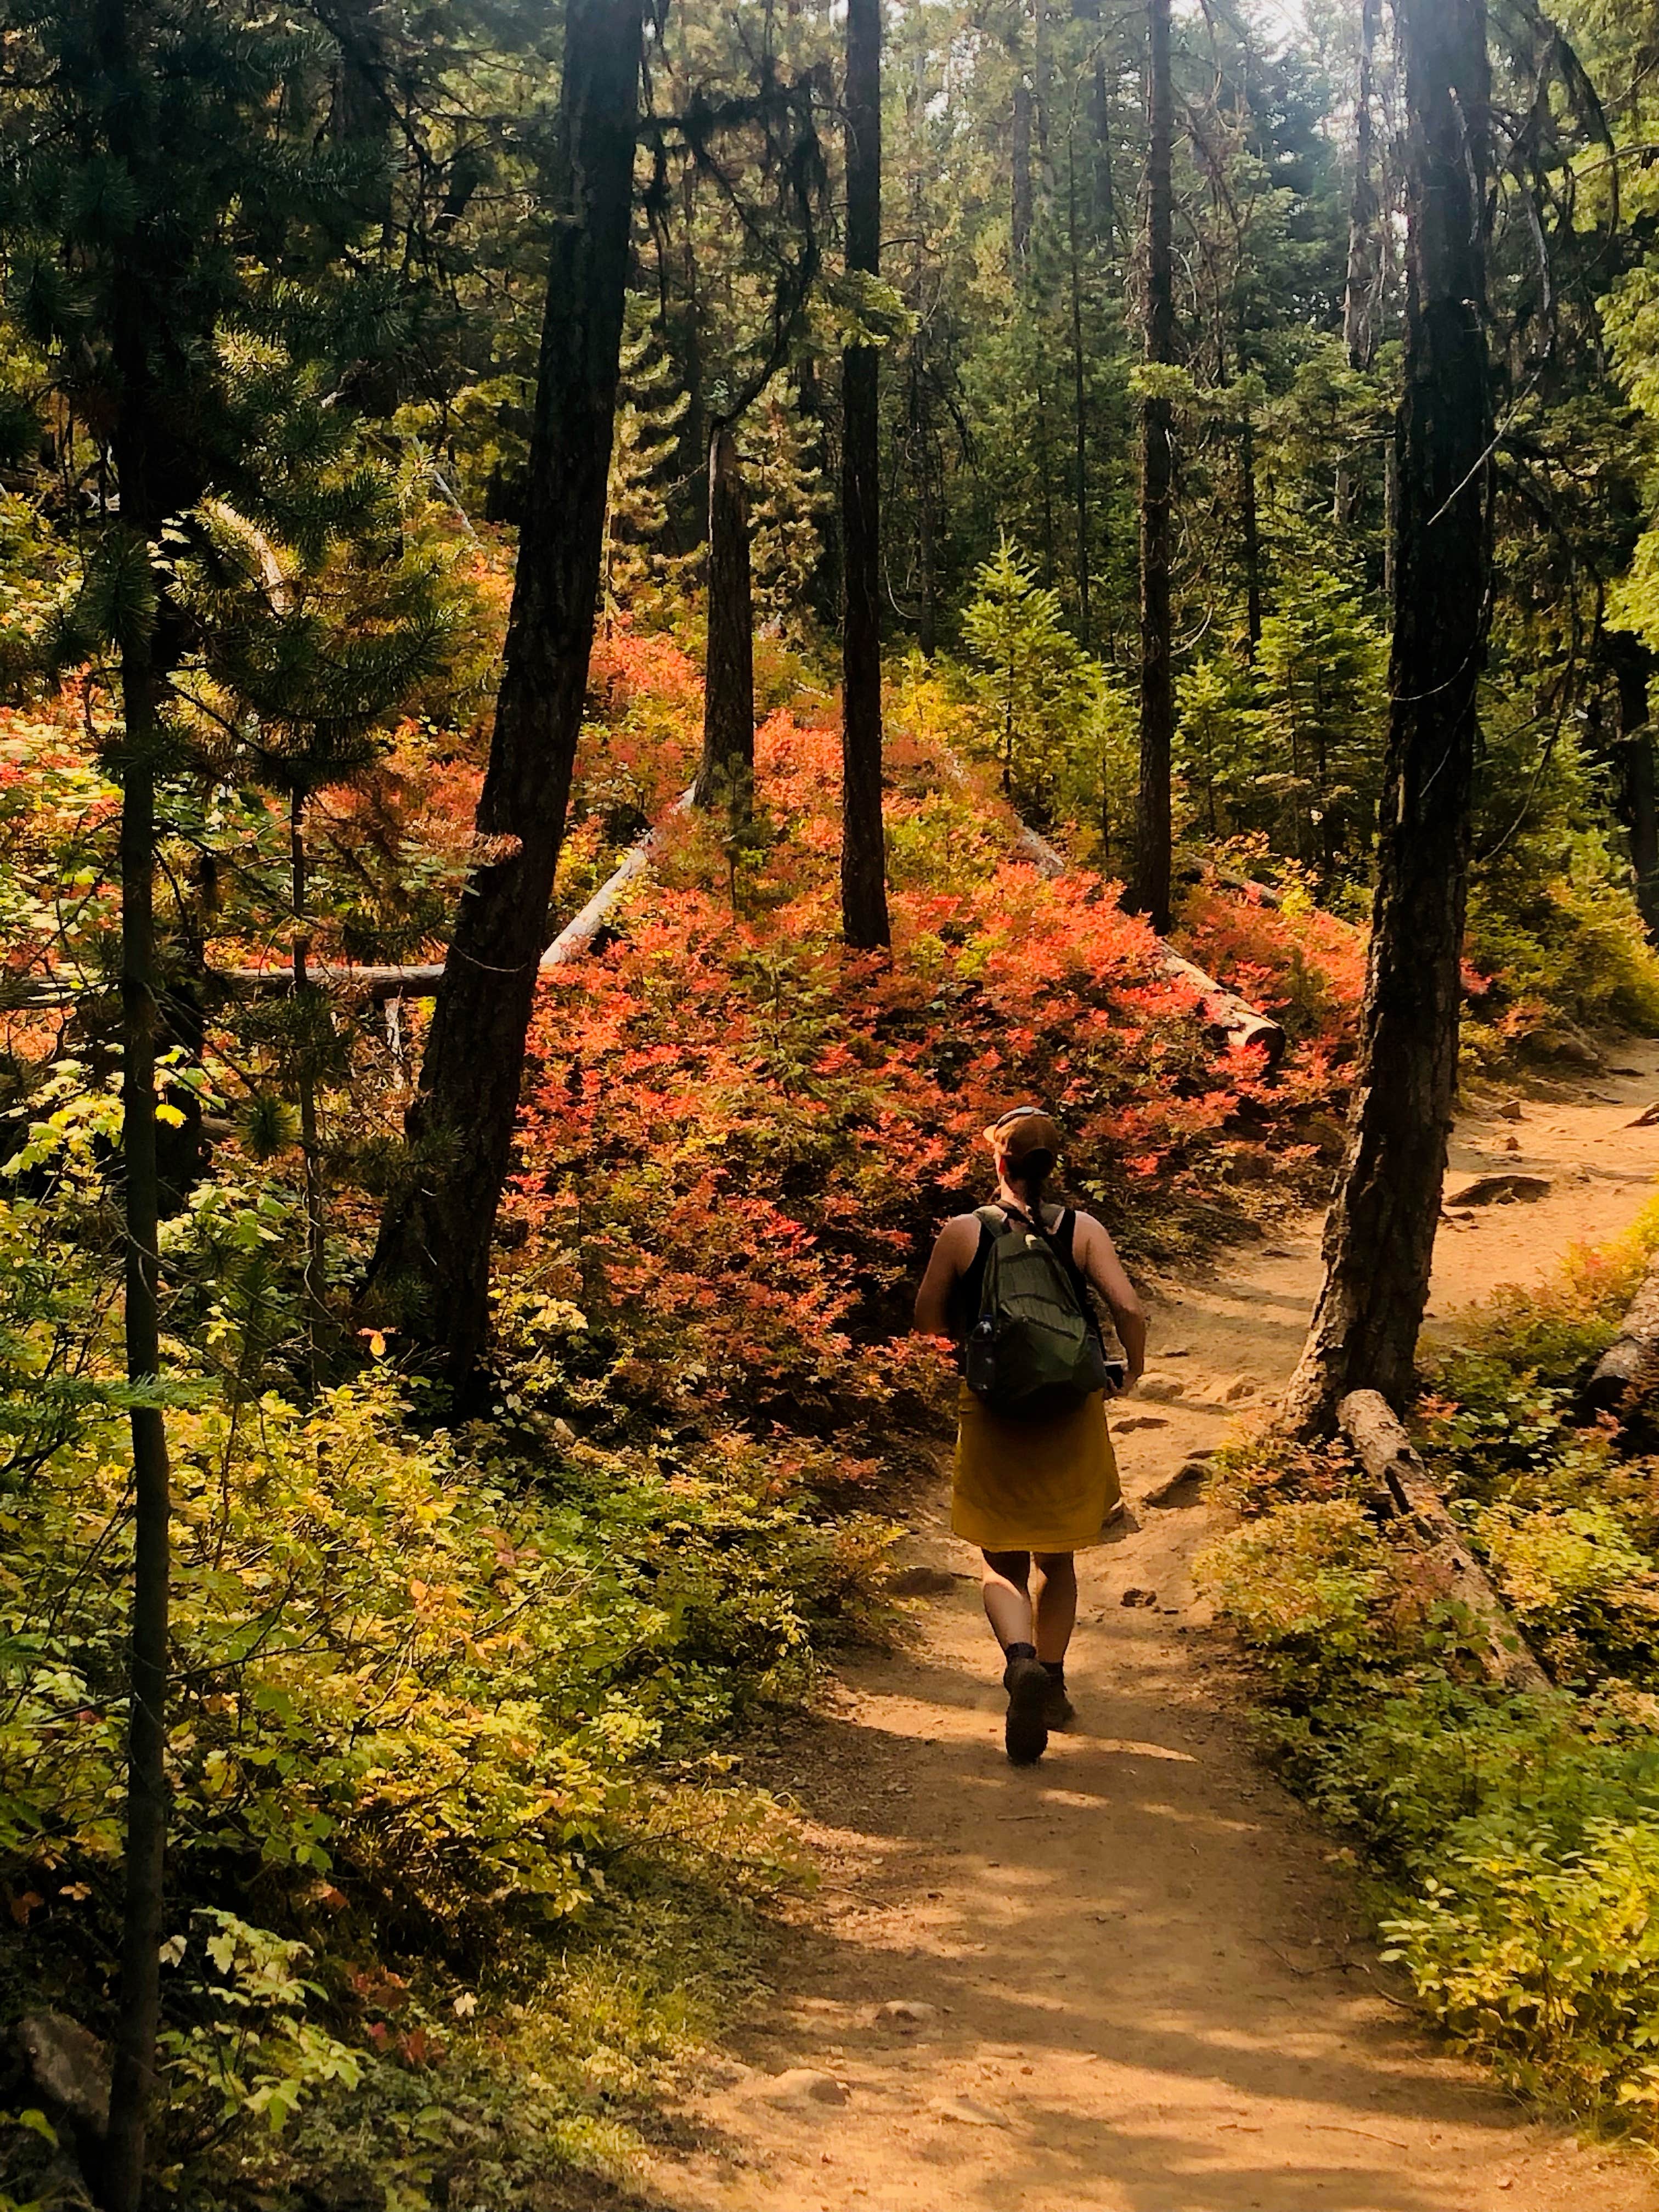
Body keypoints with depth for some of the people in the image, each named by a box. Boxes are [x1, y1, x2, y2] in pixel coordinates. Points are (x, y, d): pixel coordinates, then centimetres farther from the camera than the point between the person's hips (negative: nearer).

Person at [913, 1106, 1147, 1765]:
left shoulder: (963, 1233, -6)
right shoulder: (1082, 1230, -5)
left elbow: (929, 1319, 1)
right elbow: (1128, 1307, -12)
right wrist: (1132, 1368, 6)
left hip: (993, 1414, -1)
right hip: (1070, 1415, 1)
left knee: (1003, 1562, 7)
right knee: (1057, 1559, 20)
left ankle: (1022, 1659, -20)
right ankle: (1051, 1686, 24)